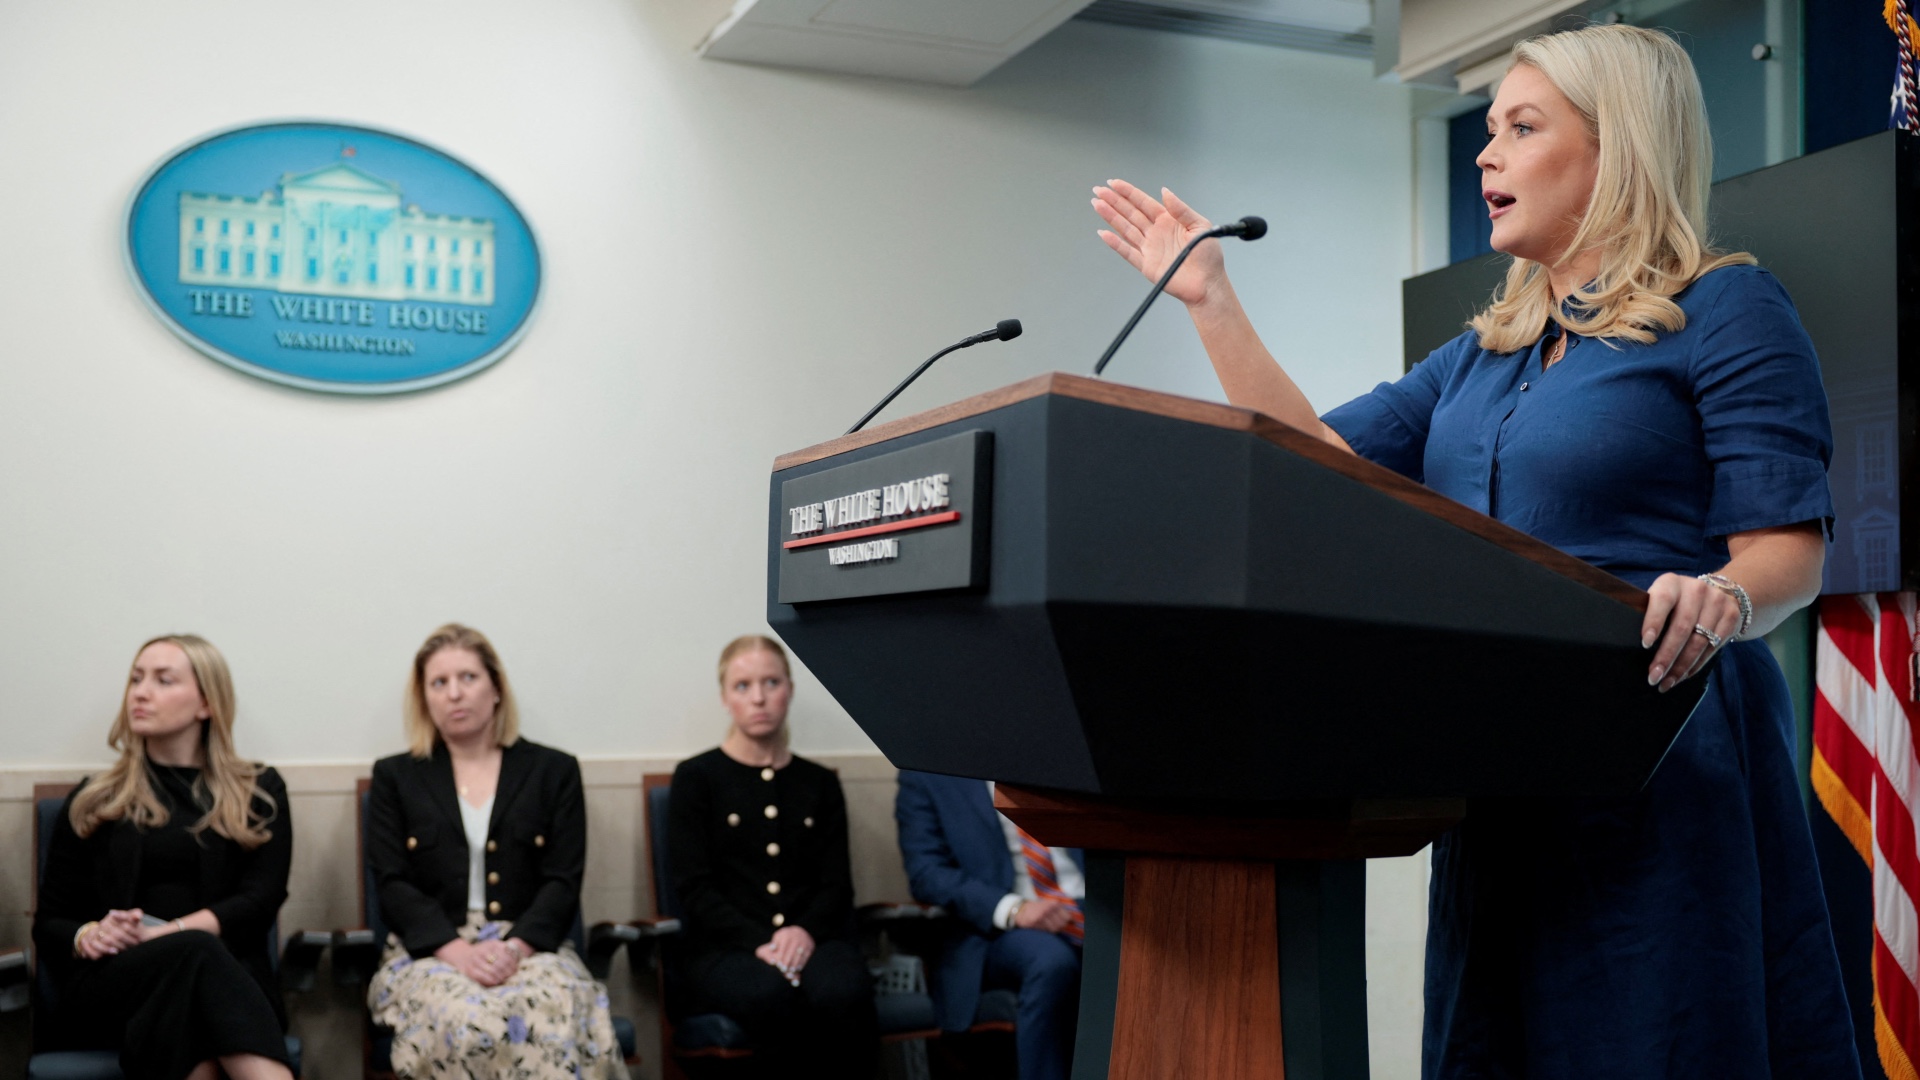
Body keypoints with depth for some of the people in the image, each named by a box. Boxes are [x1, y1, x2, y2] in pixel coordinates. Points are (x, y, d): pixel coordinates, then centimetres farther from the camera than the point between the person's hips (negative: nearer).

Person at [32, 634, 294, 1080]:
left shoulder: (259, 793, 17)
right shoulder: (93, 803, 21)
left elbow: (261, 900, 3)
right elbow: (50, 923, 18)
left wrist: (163, 935, -14)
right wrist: (87, 937, -7)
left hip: (230, 973, 0)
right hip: (110, 982, 0)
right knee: (196, 954, -37)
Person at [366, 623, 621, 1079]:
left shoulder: (554, 771, 14)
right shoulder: (394, 777, 15)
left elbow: (563, 882, 5)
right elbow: (393, 884, 4)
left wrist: (515, 946, -15)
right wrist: (456, 950, -14)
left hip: (531, 948, 0)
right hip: (431, 952, 0)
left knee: (553, 1015, -36)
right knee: (461, 1020, -36)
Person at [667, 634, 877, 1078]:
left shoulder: (820, 783, 17)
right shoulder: (696, 778, 8)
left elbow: (837, 886, 11)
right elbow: (695, 889, 0)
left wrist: (806, 931, -11)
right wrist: (759, 942, -16)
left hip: (809, 939, 2)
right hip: (725, 949, -2)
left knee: (843, 992, -34)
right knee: (770, 996, -37)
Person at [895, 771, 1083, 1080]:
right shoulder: (926, 776, 7)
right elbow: (926, 874, -4)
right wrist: (1013, 909, -20)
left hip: (1088, 912, 3)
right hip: (994, 928, -3)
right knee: (1052, 961, -37)